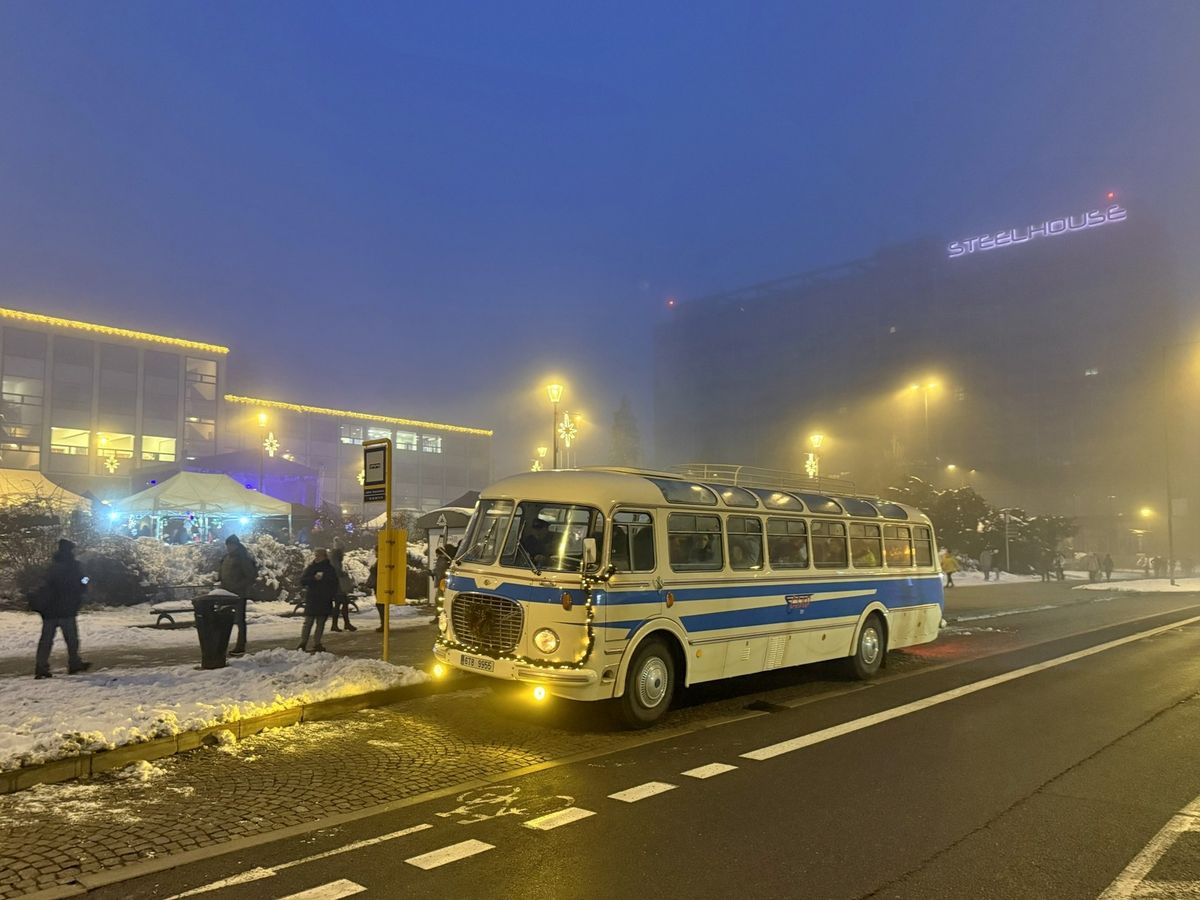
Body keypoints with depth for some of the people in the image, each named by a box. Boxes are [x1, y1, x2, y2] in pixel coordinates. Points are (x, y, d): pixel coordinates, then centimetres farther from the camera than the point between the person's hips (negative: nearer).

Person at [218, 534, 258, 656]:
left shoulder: (243, 558, -11)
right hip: (227, 594, 8)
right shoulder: (226, 557, 12)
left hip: (239, 594, -8)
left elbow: (251, 576, -13)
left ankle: (240, 646, 5)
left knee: (240, 619, -1)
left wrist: (238, 586, -18)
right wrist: (221, 583, 5)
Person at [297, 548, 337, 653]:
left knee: (321, 622, 5)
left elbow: (335, 584, 10)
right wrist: (314, 578, -16)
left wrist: (332, 595, -4)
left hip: (325, 600, 1)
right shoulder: (310, 567, 5)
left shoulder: (330, 569, 6)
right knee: (308, 622, -3)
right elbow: (302, 581, -1)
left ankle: (317, 643, 10)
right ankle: (302, 643, 2)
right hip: (311, 599, -1)